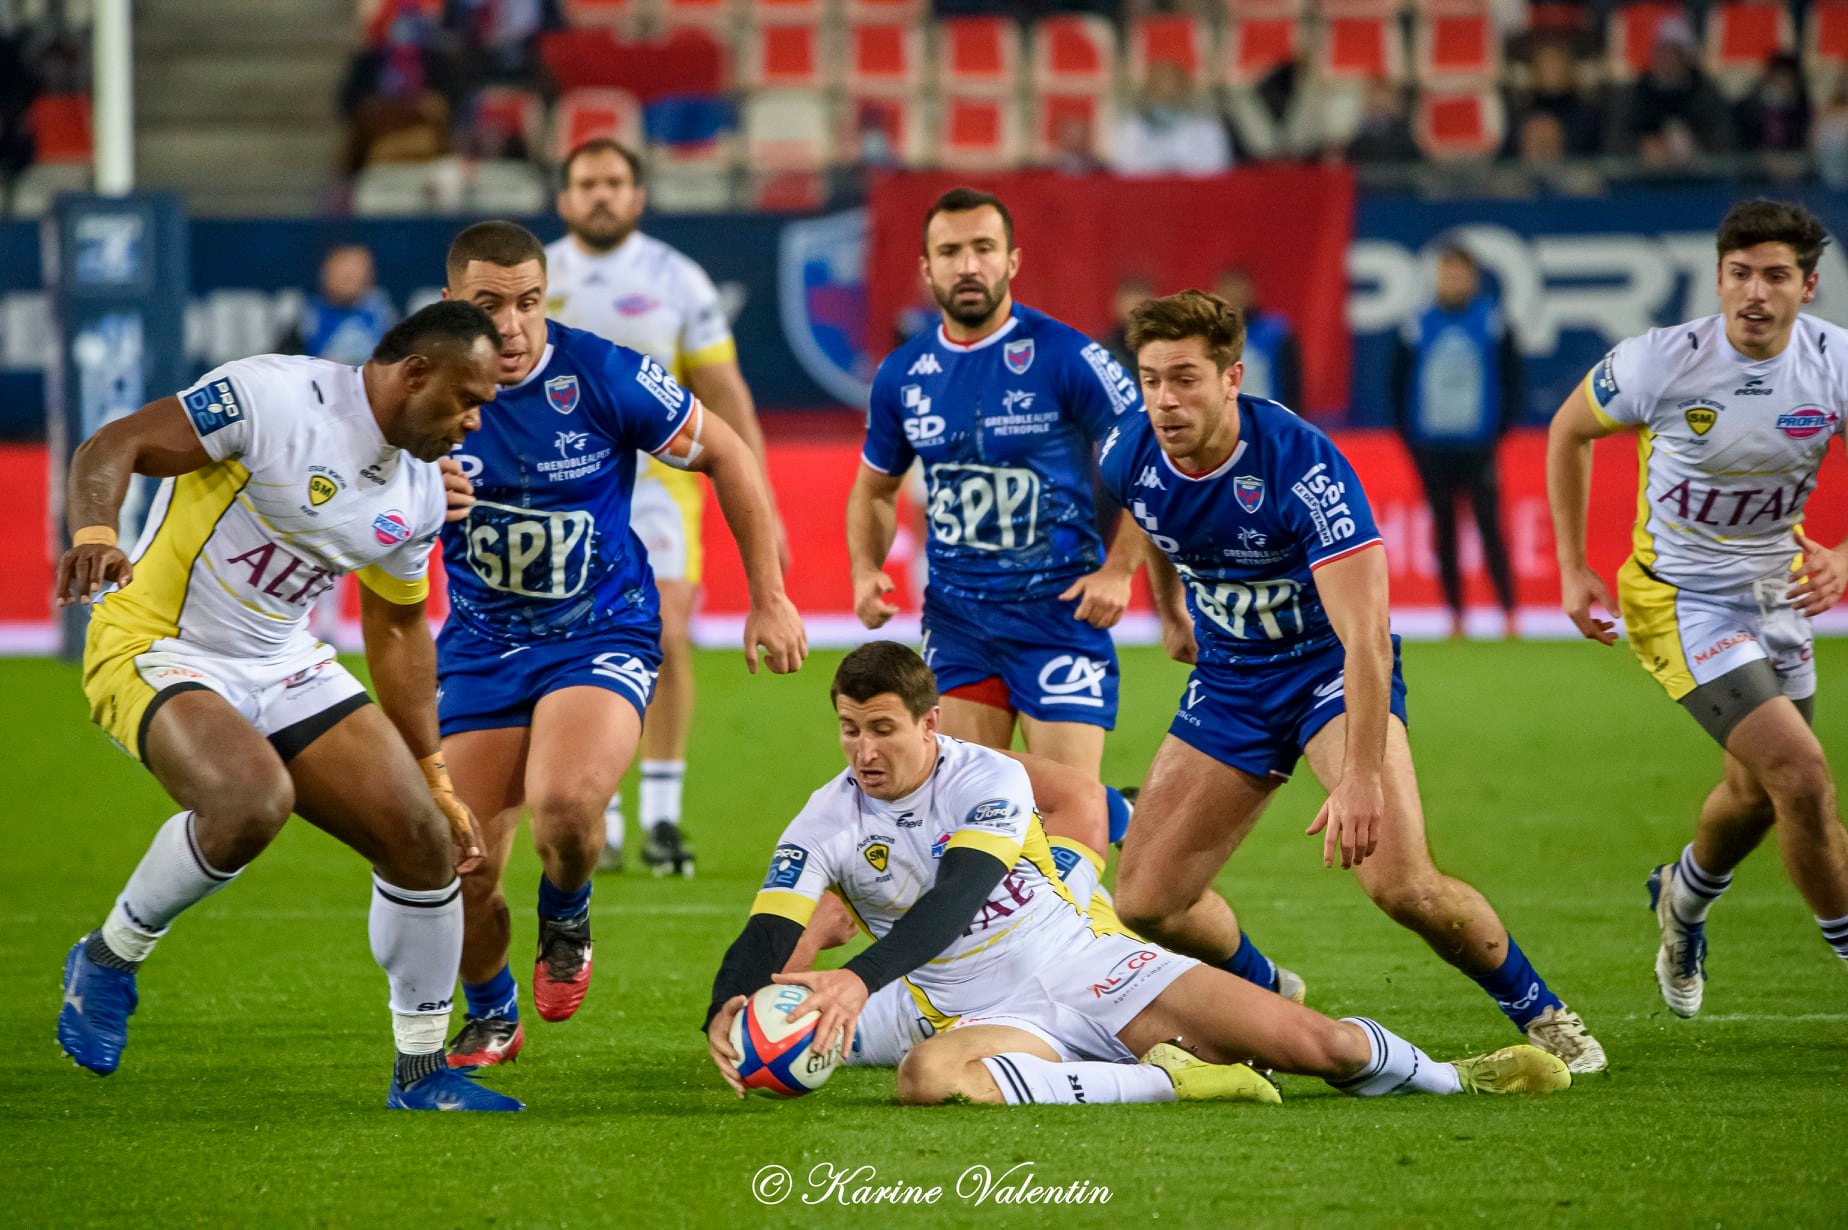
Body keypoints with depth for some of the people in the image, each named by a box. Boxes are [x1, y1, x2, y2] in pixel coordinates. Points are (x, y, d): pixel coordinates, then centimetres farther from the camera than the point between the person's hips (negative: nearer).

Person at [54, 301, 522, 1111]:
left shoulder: (419, 496, 5)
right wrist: (94, 533, -41)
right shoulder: (275, 396, -19)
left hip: (284, 667, 8)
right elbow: (113, 448, -19)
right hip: (156, 650, -8)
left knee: (423, 841, -3)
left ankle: (421, 1073, 15)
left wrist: (436, 783, 20)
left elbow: (398, 631, 19)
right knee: (252, 802, -35)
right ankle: (108, 960, -8)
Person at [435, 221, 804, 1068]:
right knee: (461, 873, -3)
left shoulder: (601, 377, -16)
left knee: (562, 804, -31)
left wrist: (769, 598, 0)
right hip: (481, 644, 3)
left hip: (602, 634, -3)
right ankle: (489, 1017, 30)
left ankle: (566, 921, 6)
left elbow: (726, 457, -2)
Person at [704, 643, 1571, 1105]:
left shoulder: (990, 780, -10)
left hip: (1091, 970, -1)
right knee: (925, 1078, -39)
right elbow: (766, 937, -13)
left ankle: (1457, 1079, 23)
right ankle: (1171, 1081, -25)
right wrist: (727, 1012, -38)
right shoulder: (824, 828, -3)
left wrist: (860, 978, -43)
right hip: (994, 1019, 1)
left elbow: (954, 899, -26)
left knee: (1319, 1046, -12)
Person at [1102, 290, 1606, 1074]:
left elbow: (1365, 635, -34)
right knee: (1145, 902, -1)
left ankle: (1540, 1015, -1)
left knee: (1399, 882, -26)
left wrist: (1360, 778, -41)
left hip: (1329, 666, -6)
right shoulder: (1130, 457, -12)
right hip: (1228, 679, 6)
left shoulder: (1304, 466, -30)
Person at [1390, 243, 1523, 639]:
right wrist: (1409, 438, 3)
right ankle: (1455, 617, 10)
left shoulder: (1492, 322, 0)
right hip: (1432, 449, 2)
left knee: (1489, 526, -6)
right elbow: (1399, 385, 9)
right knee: (1444, 529, 5)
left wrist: (1501, 429, -3)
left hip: (1478, 446, -2)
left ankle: (1509, 613, -2)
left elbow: (1513, 380, 4)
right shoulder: (1417, 328, 3)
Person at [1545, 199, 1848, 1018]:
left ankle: (1684, 897, 53)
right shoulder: (1662, 363, -23)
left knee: (1760, 789, 21)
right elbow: (1569, 431, -3)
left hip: (1777, 589, 5)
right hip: (1679, 601, -5)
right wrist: (1572, 570, -3)